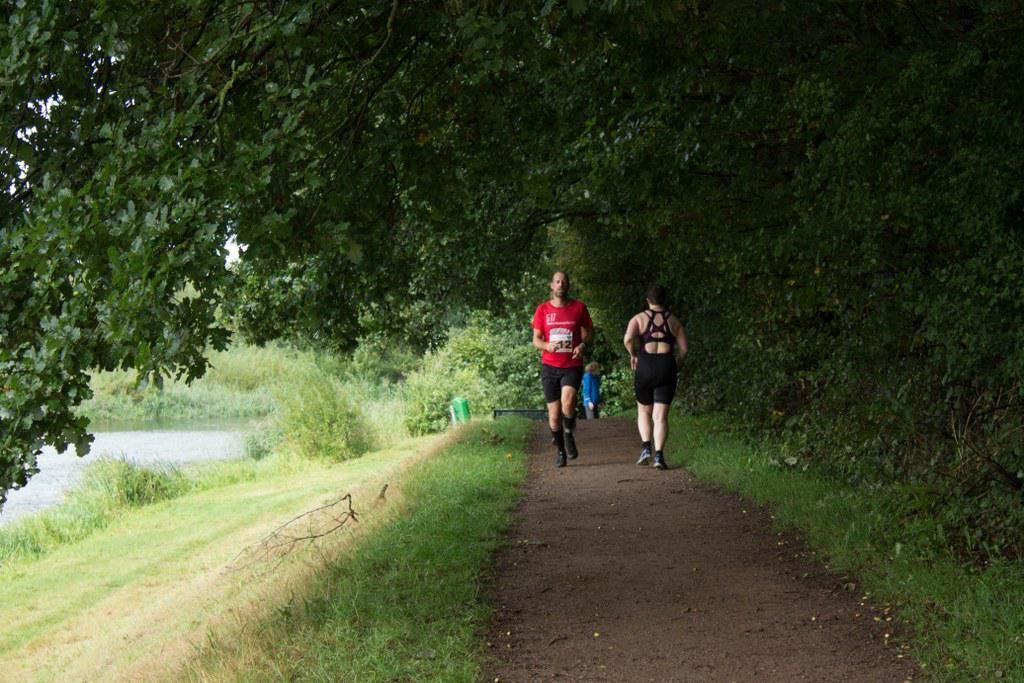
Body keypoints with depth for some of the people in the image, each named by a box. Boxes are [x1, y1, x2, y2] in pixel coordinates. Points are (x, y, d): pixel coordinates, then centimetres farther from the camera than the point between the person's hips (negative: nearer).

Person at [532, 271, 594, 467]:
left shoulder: (579, 307, 2)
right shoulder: (542, 309, 3)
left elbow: (589, 332, 11)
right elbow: (536, 339, 5)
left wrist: (583, 345, -11)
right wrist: (548, 346, -18)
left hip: (572, 366, -1)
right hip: (550, 367, 1)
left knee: (567, 402, -26)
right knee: (554, 412, 3)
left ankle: (569, 433, 2)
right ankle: (560, 451, 20)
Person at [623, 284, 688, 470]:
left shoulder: (639, 318, 1)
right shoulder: (673, 320, 7)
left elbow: (628, 339, -16)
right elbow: (684, 347, 5)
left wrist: (633, 355, 1)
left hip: (645, 366, -1)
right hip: (667, 368, 1)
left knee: (644, 411, 18)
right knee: (661, 415, 1)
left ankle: (645, 447, 0)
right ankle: (659, 455, -11)